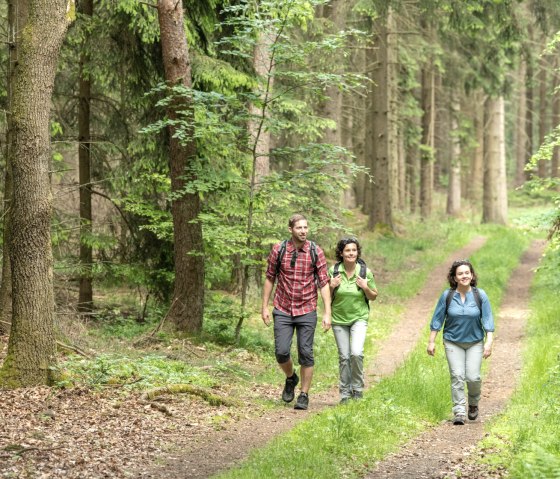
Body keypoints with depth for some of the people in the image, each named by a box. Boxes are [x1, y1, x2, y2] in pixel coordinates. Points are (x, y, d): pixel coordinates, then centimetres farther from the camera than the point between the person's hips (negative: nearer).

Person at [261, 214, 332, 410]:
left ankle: (304, 396, 11)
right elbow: (269, 279, 7)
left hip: (307, 311, -1)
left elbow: (324, 283, -4)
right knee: (281, 352, -6)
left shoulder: (316, 252, -5)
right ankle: (290, 378, 25)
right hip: (283, 311, 1)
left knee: (306, 354, 0)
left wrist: (327, 313, -10)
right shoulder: (278, 250, -3)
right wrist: (264, 307, 4)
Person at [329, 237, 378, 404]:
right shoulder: (334, 271, -6)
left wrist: (365, 287, -15)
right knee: (344, 356, 3)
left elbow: (373, 297, 4)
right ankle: (345, 392, 19)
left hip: (359, 317, -1)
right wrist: (332, 286, -14)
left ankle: (357, 388, 2)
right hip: (339, 319, 1)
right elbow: (327, 297, 5)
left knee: (356, 353, -18)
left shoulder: (365, 272, -6)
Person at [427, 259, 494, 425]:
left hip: (475, 342, 0)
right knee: (457, 376, -10)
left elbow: (488, 320, -3)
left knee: (473, 376, -8)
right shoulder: (447, 296, -5)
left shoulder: (480, 296, -5)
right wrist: (431, 342, 0)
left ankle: (473, 404, 20)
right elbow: (437, 319, 1)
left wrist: (489, 342, -10)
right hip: (453, 342, 0)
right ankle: (459, 412, -7)